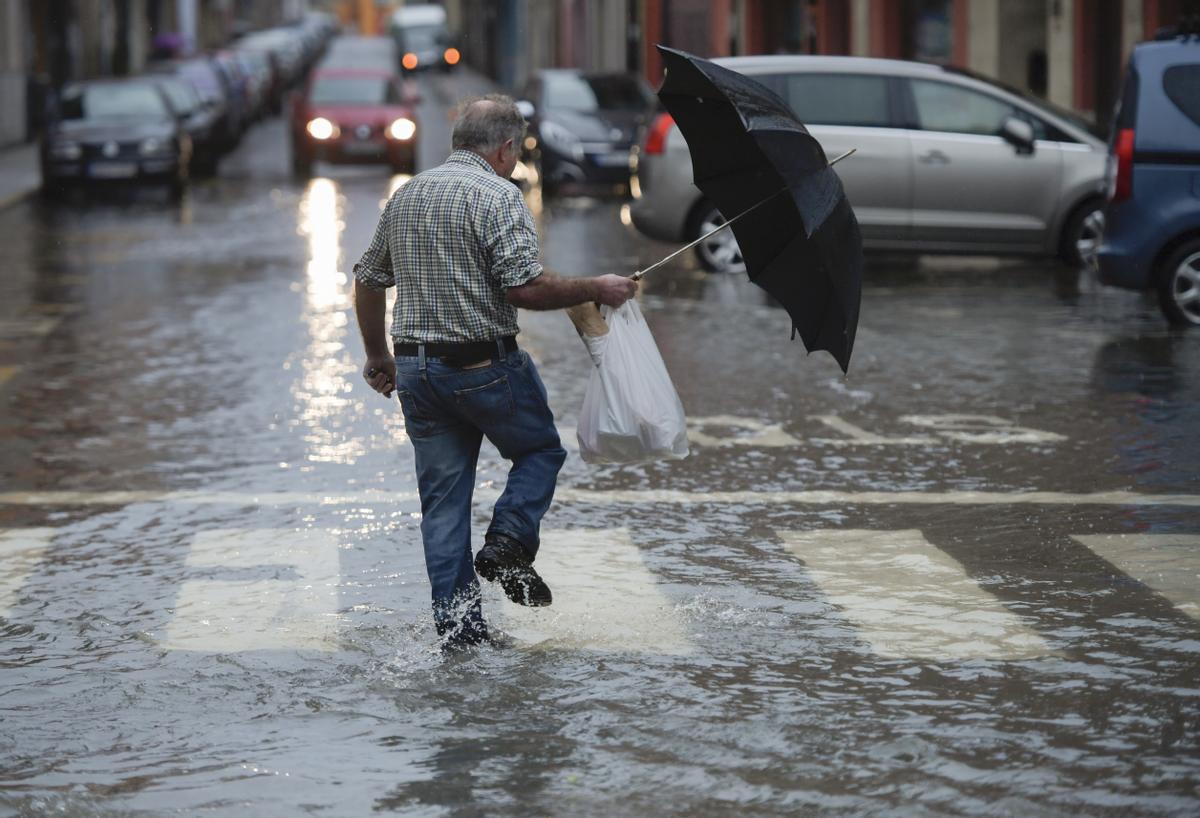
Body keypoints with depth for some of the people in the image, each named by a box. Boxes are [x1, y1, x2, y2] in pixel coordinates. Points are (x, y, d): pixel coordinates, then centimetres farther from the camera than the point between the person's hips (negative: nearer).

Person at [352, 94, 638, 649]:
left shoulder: (405, 196, 13)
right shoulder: (498, 196, -10)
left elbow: (368, 280, 19)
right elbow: (524, 287, -21)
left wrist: (378, 357, 30)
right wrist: (595, 290, -7)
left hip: (416, 369, 6)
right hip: (486, 365, -6)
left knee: (442, 497, 9)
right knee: (541, 450, 18)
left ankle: (457, 625, 7)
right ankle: (508, 543, -4)